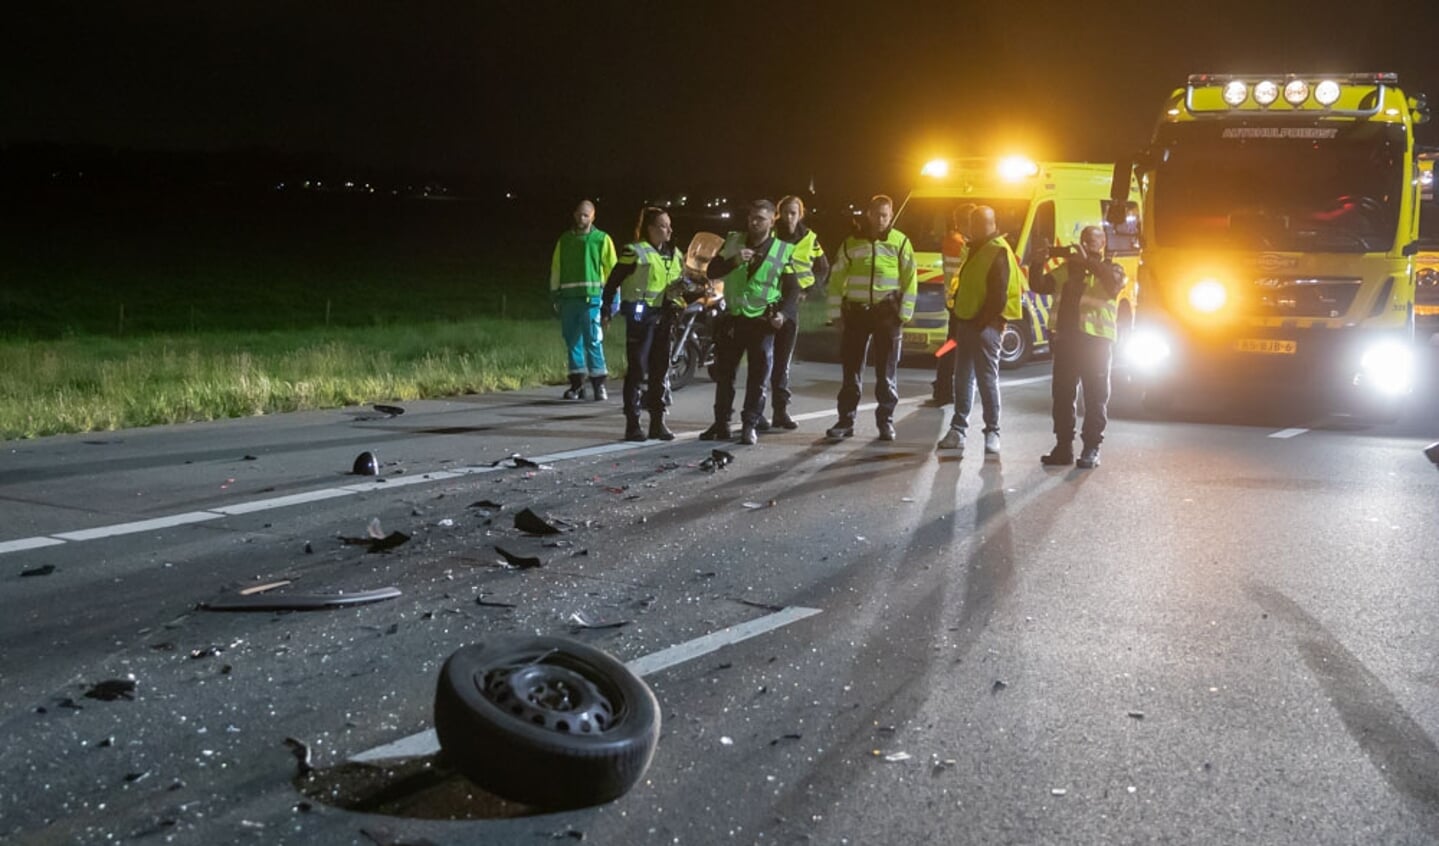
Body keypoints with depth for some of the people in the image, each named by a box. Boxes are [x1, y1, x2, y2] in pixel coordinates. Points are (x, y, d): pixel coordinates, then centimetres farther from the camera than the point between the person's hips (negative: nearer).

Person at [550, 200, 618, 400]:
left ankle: (599, 383, -4)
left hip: (592, 297, -4)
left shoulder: (602, 239, 5)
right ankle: (577, 384, 10)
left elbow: (611, 269, 4)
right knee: (572, 341, 5)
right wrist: (555, 294, 10)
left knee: (593, 341, -8)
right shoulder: (564, 240, 14)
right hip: (568, 298, 4)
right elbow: (555, 269, 17)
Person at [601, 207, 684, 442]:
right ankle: (632, 424, 0)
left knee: (661, 370, 9)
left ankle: (658, 422, 16)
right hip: (640, 315, -7)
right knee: (636, 370, -4)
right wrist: (606, 310, -9)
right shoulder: (635, 252, -8)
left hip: (663, 317, 7)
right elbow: (613, 281, -6)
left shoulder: (675, 255, 13)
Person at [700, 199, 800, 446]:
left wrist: (783, 313, -13)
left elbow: (793, 289, 3)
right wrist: (733, 261, -17)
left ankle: (749, 425, 7)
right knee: (723, 373, 7)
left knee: (758, 378, -1)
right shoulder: (733, 241, 6)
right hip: (733, 318, 2)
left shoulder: (784, 250, 0)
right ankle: (721, 424, 17)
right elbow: (712, 271, 0)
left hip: (762, 322, -2)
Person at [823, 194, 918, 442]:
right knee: (851, 368, 3)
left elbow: (910, 280, 1)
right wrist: (836, 313, 1)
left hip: (887, 312, -1)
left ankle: (886, 421, 11)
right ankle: (846, 420, 10)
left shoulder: (900, 242, 3)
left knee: (886, 370, 3)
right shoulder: (851, 243, 7)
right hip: (855, 311, 1)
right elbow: (837, 280, 7)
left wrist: (904, 314, -7)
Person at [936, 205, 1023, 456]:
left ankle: (992, 432, 1)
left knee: (987, 379, -5)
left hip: (985, 325, -9)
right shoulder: (976, 250, 18)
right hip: (966, 322, 9)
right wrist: (957, 317, 15)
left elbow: (999, 294, -17)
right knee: (963, 378, 9)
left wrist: (981, 321, -19)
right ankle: (958, 429, 13)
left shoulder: (998, 251, -10)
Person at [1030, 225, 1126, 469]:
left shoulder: (1111, 269, 6)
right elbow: (1038, 286, 12)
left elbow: (1115, 283, -18)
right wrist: (1038, 263, -6)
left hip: (1095, 340, -5)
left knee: (1096, 396, -2)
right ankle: (1063, 446, 12)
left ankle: (1092, 449, 1)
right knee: (1062, 393, 6)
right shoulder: (1067, 268, 17)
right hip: (1065, 337, 5)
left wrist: (1088, 261, -20)